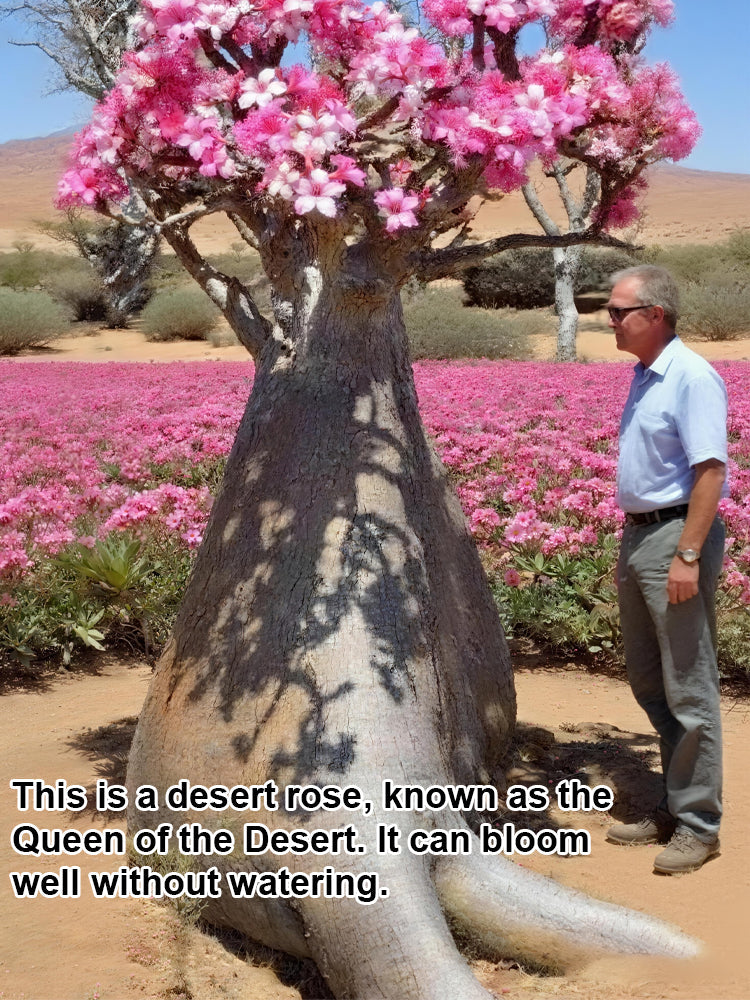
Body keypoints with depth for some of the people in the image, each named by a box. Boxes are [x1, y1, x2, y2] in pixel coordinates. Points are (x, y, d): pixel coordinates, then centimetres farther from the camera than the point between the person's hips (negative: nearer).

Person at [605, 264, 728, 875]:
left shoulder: (692, 377, -15)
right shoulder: (644, 377, 14)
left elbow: (710, 471, -21)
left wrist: (688, 555, -25)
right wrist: (633, 542, 18)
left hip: (676, 536, -10)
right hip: (638, 536, 10)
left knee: (688, 688, -3)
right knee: (648, 681, 15)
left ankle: (698, 826, 6)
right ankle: (672, 808, 26)